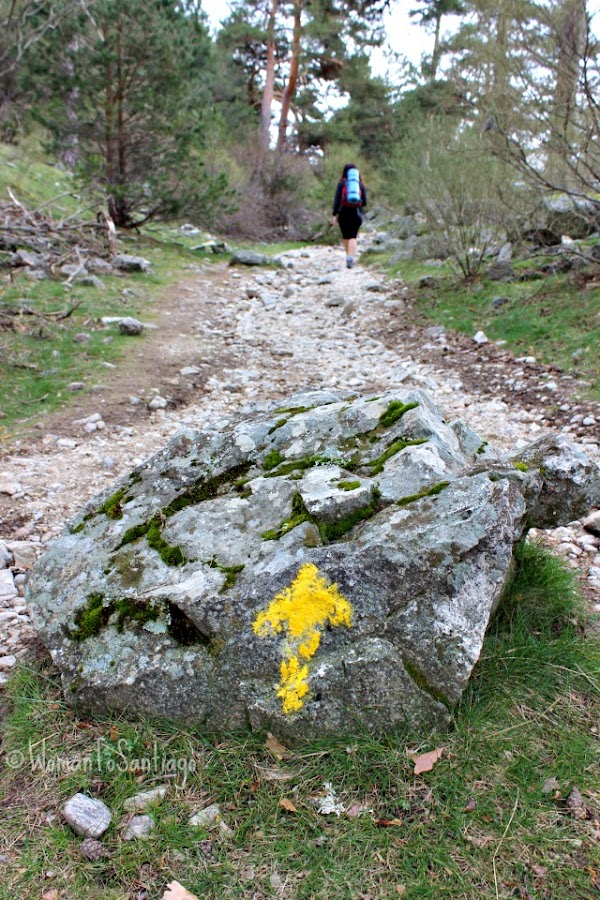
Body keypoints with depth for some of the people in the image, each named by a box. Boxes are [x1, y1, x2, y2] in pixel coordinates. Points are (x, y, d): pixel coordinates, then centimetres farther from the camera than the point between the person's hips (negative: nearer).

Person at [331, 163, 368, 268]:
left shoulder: (341, 183, -3)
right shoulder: (361, 185, 2)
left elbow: (337, 199, -7)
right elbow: (364, 202, 3)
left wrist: (334, 214, -5)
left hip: (343, 213, 0)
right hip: (356, 214, 1)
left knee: (345, 236, 15)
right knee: (353, 237, 0)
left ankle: (349, 257, 24)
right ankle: (350, 257, -19)